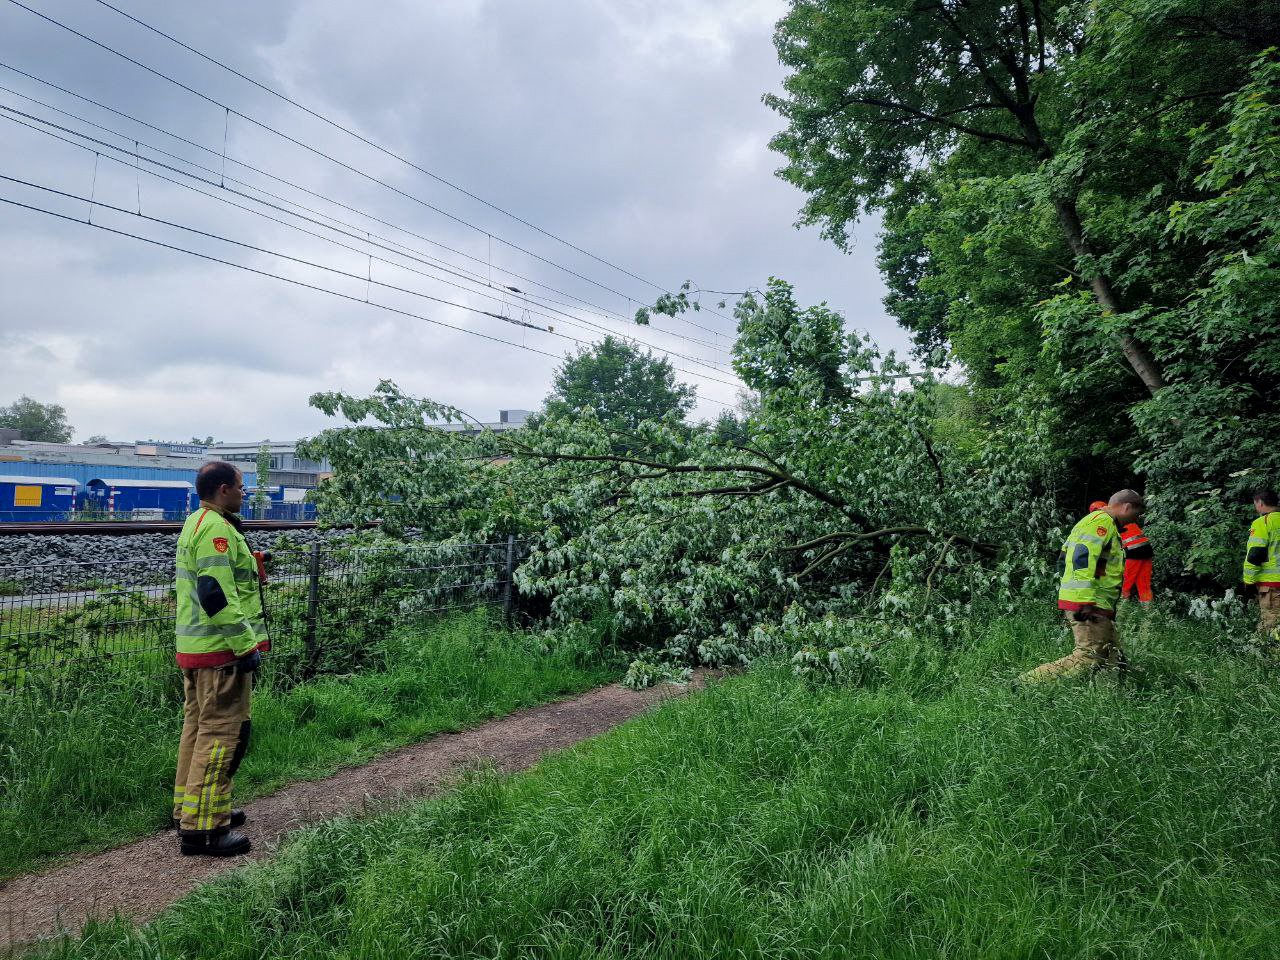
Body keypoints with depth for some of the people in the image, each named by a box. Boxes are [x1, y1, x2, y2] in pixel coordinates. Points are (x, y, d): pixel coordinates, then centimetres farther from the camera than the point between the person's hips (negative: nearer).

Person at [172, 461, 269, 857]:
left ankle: (191, 809, 30)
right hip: (221, 651, -11)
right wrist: (246, 645, -21)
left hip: (193, 647, 11)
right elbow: (217, 594, -24)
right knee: (221, 733, -5)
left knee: (198, 727, 19)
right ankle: (202, 828, 0)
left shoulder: (195, 524, 16)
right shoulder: (217, 529, -17)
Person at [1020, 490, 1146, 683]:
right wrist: (1086, 602, -27)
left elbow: (1064, 559, 25)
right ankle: (1026, 682, -17)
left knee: (1115, 660, 11)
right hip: (1089, 605, -11)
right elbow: (1083, 556, -23)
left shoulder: (1089, 521, 24)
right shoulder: (1102, 522, -9)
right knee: (1088, 659, -15)